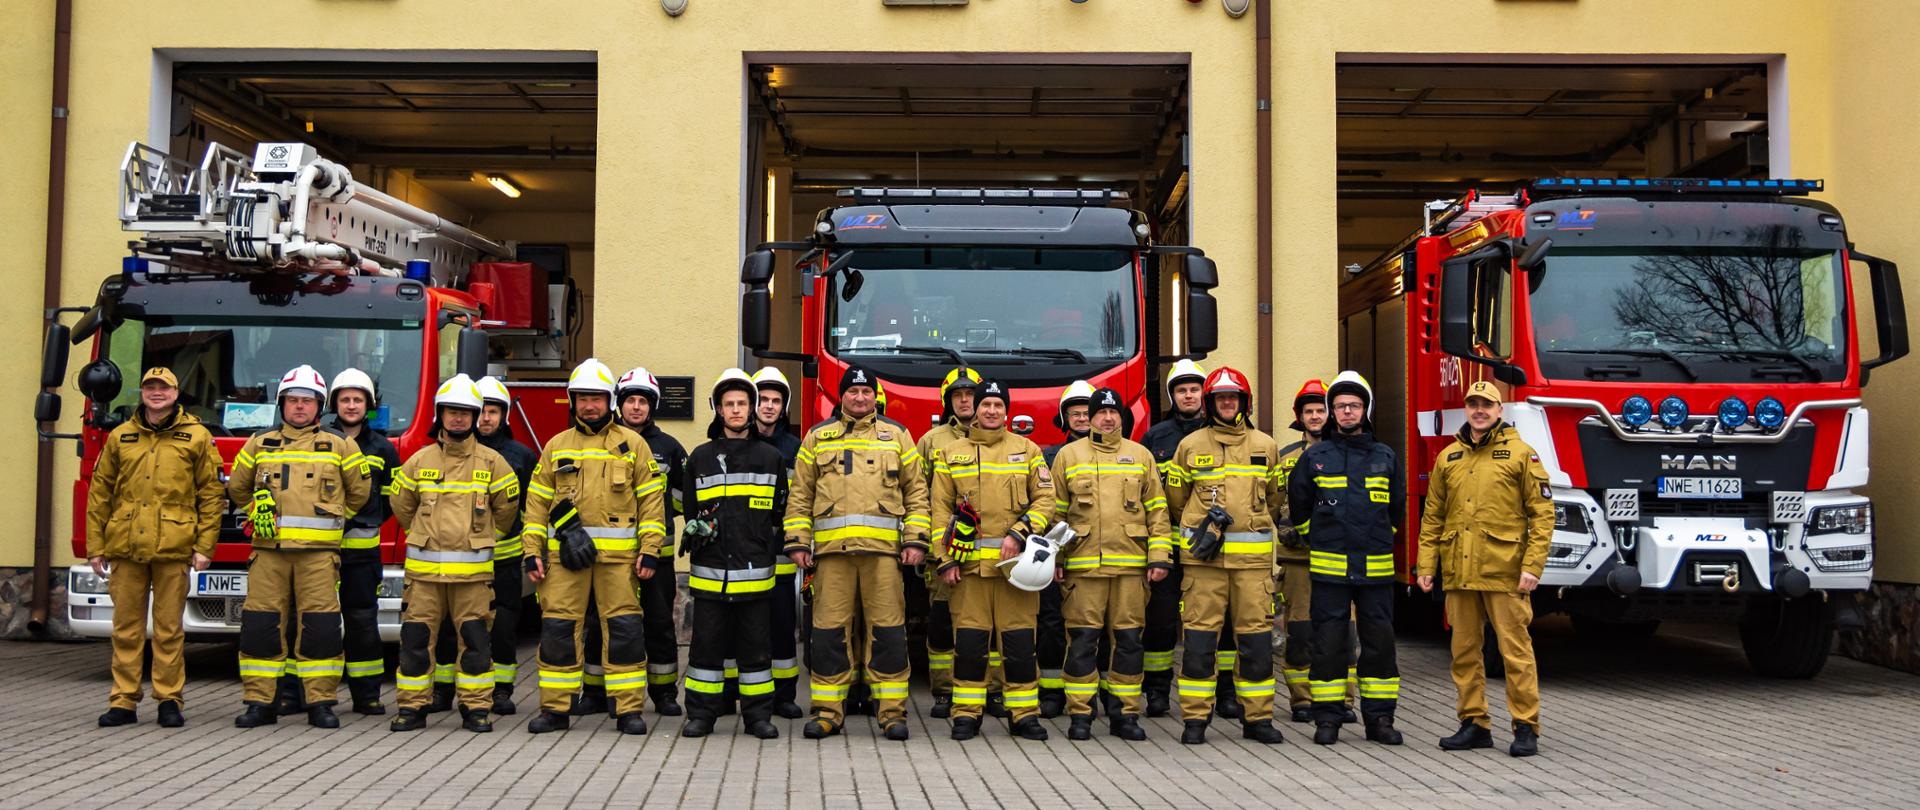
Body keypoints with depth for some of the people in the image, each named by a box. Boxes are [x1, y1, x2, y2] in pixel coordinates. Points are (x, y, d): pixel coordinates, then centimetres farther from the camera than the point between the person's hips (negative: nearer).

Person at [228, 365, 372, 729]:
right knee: (260, 624, 0)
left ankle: (320, 703, 3)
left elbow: (360, 491, 16)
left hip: (318, 550, -2)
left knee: (320, 626, -4)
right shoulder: (259, 444, 14)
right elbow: (237, 487, 25)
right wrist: (259, 511, 17)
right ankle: (260, 702, 8)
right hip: (269, 549, 2)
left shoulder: (340, 447, 8)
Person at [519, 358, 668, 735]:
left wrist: (650, 550, -4)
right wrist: (533, 552, 4)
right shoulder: (556, 447, 13)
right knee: (557, 628, 1)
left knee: (624, 630, -2)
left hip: (618, 555, -2)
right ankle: (555, 708, 11)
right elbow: (537, 503, 12)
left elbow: (652, 499, 4)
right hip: (565, 553, 2)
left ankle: (629, 710, 5)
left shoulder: (631, 444, 8)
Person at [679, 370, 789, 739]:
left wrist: (768, 553, 6)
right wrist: (697, 530, 0)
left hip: (755, 570, 0)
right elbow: (690, 510, 16)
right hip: (710, 570, 0)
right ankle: (701, 713, 10)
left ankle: (758, 714, 10)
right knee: (707, 643, 3)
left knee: (755, 646, 4)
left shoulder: (771, 458, 9)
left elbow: (780, 513, 11)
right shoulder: (701, 457, 10)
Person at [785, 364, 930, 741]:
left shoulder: (896, 435, 13)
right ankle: (827, 710, 10)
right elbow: (800, 494, 13)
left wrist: (915, 540, 1)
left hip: (883, 548, -1)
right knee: (830, 630, 2)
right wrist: (797, 542, 4)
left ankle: (892, 710, 5)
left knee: (887, 631, -1)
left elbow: (916, 493, 11)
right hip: (831, 549, 1)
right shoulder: (817, 437, 14)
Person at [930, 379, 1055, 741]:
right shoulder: (951, 454, 11)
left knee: (1019, 640, 0)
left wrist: (1018, 534, -10)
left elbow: (1045, 500, 5)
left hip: (1015, 561, 0)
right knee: (969, 642, 1)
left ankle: (1025, 714, 9)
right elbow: (941, 509, 8)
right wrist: (944, 559, 0)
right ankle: (967, 714, 10)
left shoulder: (1027, 450, 10)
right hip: (969, 562, 0)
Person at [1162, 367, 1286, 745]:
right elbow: (1176, 498, 15)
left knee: (1256, 636, 2)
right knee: (1199, 636, -2)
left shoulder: (1266, 446, 11)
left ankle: (1257, 717, 11)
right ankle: (1195, 718, 5)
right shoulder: (1191, 445, 7)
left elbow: (1274, 498, 21)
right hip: (1203, 556, -1)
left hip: (1253, 556, 1)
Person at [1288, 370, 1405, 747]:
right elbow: (1298, 507, 12)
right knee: (1328, 642, 0)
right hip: (1329, 568, -2)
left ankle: (1379, 718, 13)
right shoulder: (1314, 457, 4)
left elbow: (1396, 508, 20)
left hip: (1376, 567, 2)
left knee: (1379, 642, 4)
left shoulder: (1385, 457, 10)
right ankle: (1327, 719, 7)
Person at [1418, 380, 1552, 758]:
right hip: (1459, 572, 5)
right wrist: (1427, 565, 7)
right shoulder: (1449, 458, 13)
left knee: (1516, 651, -1)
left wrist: (1533, 566, -12)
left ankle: (1526, 728, 7)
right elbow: (1432, 517, 15)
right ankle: (1474, 724, 18)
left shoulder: (1521, 453, 0)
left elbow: (1543, 513, -4)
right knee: (1464, 652, 9)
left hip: (1504, 571, -5)